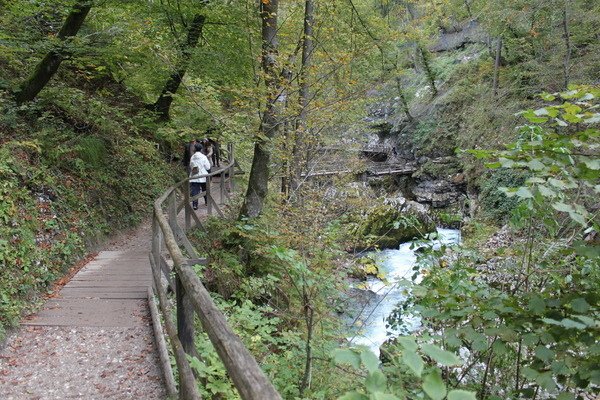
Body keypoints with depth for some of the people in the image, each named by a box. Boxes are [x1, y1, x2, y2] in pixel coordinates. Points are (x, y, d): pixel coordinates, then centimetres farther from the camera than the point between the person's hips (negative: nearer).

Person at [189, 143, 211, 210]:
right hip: (203, 177, -1)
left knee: (194, 191, -3)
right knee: (205, 190, 18)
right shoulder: (203, 157, -9)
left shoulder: (192, 157, 1)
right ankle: (207, 201, 33)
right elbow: (208, 167, -7)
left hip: (194, 177, 1)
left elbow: (191, 166, 9)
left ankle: (194, 205, -14)